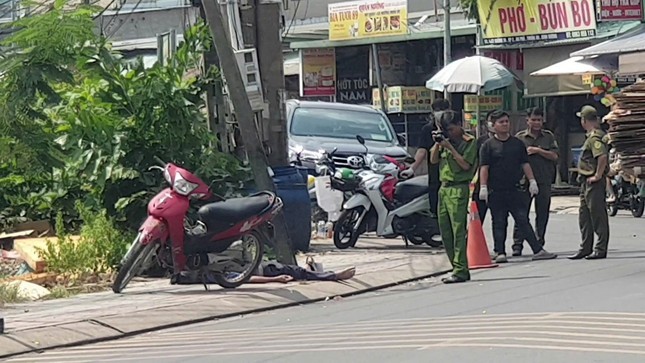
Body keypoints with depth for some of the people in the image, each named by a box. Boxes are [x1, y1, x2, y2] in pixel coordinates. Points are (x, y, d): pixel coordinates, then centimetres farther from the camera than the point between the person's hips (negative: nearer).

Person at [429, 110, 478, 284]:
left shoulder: (469, 142, -3)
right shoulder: (446, 140, 17)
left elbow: (465, 164, -13)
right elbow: (433, 160, 15)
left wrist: (450, 147, -13)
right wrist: (437, 143, 2)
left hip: (458, 188, -8)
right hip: (443, 188, 8)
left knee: (458, 230, -12)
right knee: (445, 231, 7)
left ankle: (460, 270, -14)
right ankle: (457, 269, 13)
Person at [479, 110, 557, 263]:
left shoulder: (517, 143, 13)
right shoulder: (488, 145, 2)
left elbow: (525, 164, 15)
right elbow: (484, 167, -3)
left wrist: (532, 181, 6)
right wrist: (483, 187, -11)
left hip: (514, 189, 2)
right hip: (496, 191, -2)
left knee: (523, 221, 1)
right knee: (499, 223, 2)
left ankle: (538, 250, -1)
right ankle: (500, 252, 7)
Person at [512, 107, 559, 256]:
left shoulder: (549, 136, 8)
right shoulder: (520, 137, 5)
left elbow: (554, 156, -1)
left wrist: (538, 151, -10)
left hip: (544, 181, 2)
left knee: (542, 214, 6)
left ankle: (539, 244, 15)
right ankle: (517, 245, -2)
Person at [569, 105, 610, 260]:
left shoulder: (594, 137, -17)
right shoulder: (594, 135, 15)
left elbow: (603, 156, -31)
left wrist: (597, 176, -23)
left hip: (594, 182, -11)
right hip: (586, 182, 11)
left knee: (598, 216, -4)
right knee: (584, 217, 14)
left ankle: (601, 250, 0)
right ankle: (586, 248, 20)